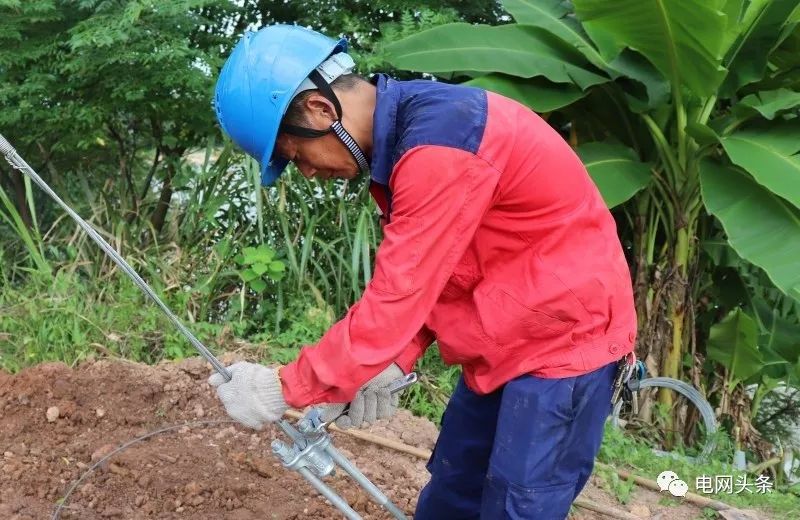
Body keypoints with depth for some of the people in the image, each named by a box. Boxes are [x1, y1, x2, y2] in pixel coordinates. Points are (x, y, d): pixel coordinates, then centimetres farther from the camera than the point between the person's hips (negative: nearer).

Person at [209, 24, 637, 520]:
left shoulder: (439, 145, -27)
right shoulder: (399, 136, 4)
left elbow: (396, 299, -26)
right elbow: (415, 283, 8)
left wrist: (284, 388, -18)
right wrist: (392, 365, -4)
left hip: (564, 337, -9)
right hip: (504, 344, 9)